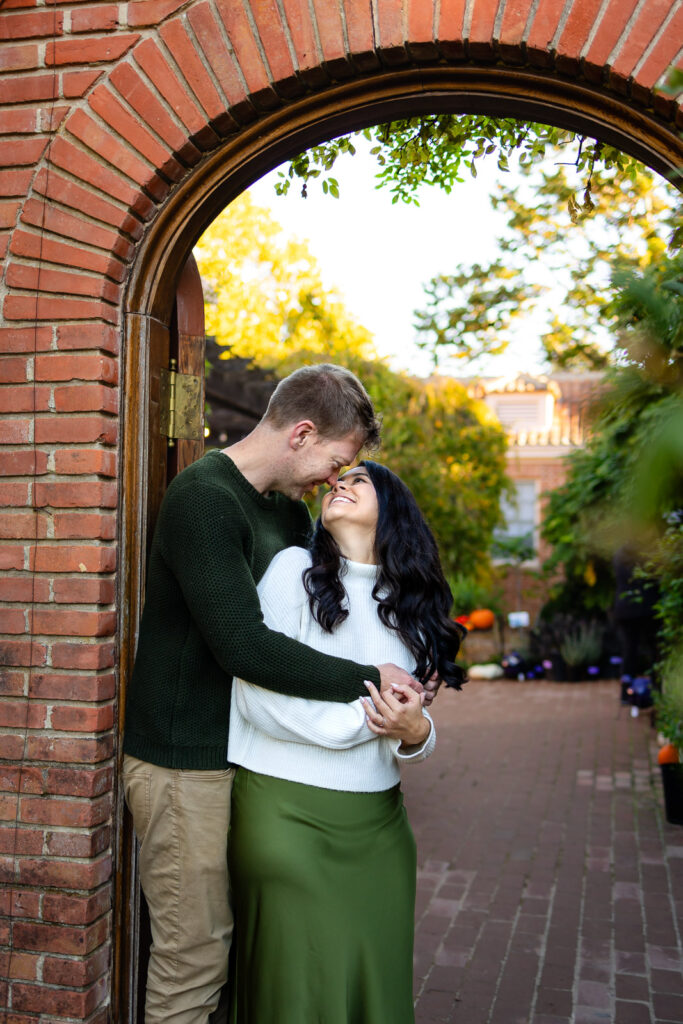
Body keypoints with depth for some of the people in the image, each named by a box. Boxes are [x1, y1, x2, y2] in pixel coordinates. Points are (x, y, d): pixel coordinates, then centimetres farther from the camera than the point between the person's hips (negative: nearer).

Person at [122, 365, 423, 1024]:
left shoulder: (285, 507, 10)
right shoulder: (204, 498, -19)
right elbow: (244, 646, -27)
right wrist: (367, 678, -21)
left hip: (240, 757, 9)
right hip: (184, 765, -9)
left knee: (223, 941, 18)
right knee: (192, 960, 2)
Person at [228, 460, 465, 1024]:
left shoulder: (407, 603, 11)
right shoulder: (295, 568, -4)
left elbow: (413, 718, 13)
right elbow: (258, 699, -13)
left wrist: (415, 733, -9)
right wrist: (361, 719, -13)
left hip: (379, 822, 4)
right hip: (287, 813, -4)